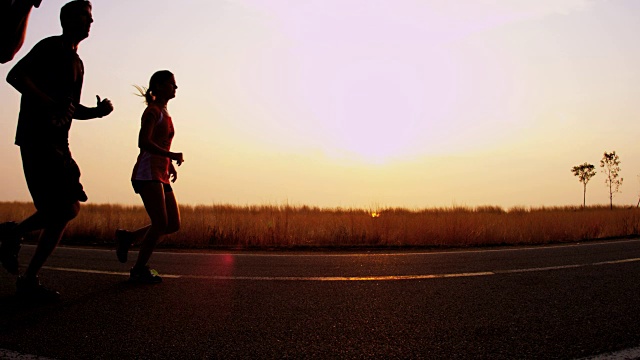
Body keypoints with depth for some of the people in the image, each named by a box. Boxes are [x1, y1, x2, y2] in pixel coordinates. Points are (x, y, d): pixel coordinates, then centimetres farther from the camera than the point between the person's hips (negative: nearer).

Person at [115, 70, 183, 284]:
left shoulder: (164, 113, 23)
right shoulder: (153, 111, -4)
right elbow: (144, 142, -18)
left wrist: (170, 165, 14)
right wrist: (172, 156, -18)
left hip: (161, 176, 9)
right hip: (148, 173, -9)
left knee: (174, 225, 3)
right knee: (160, 223, -14)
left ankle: (127, 237, 16)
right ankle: (139, 270, -2)